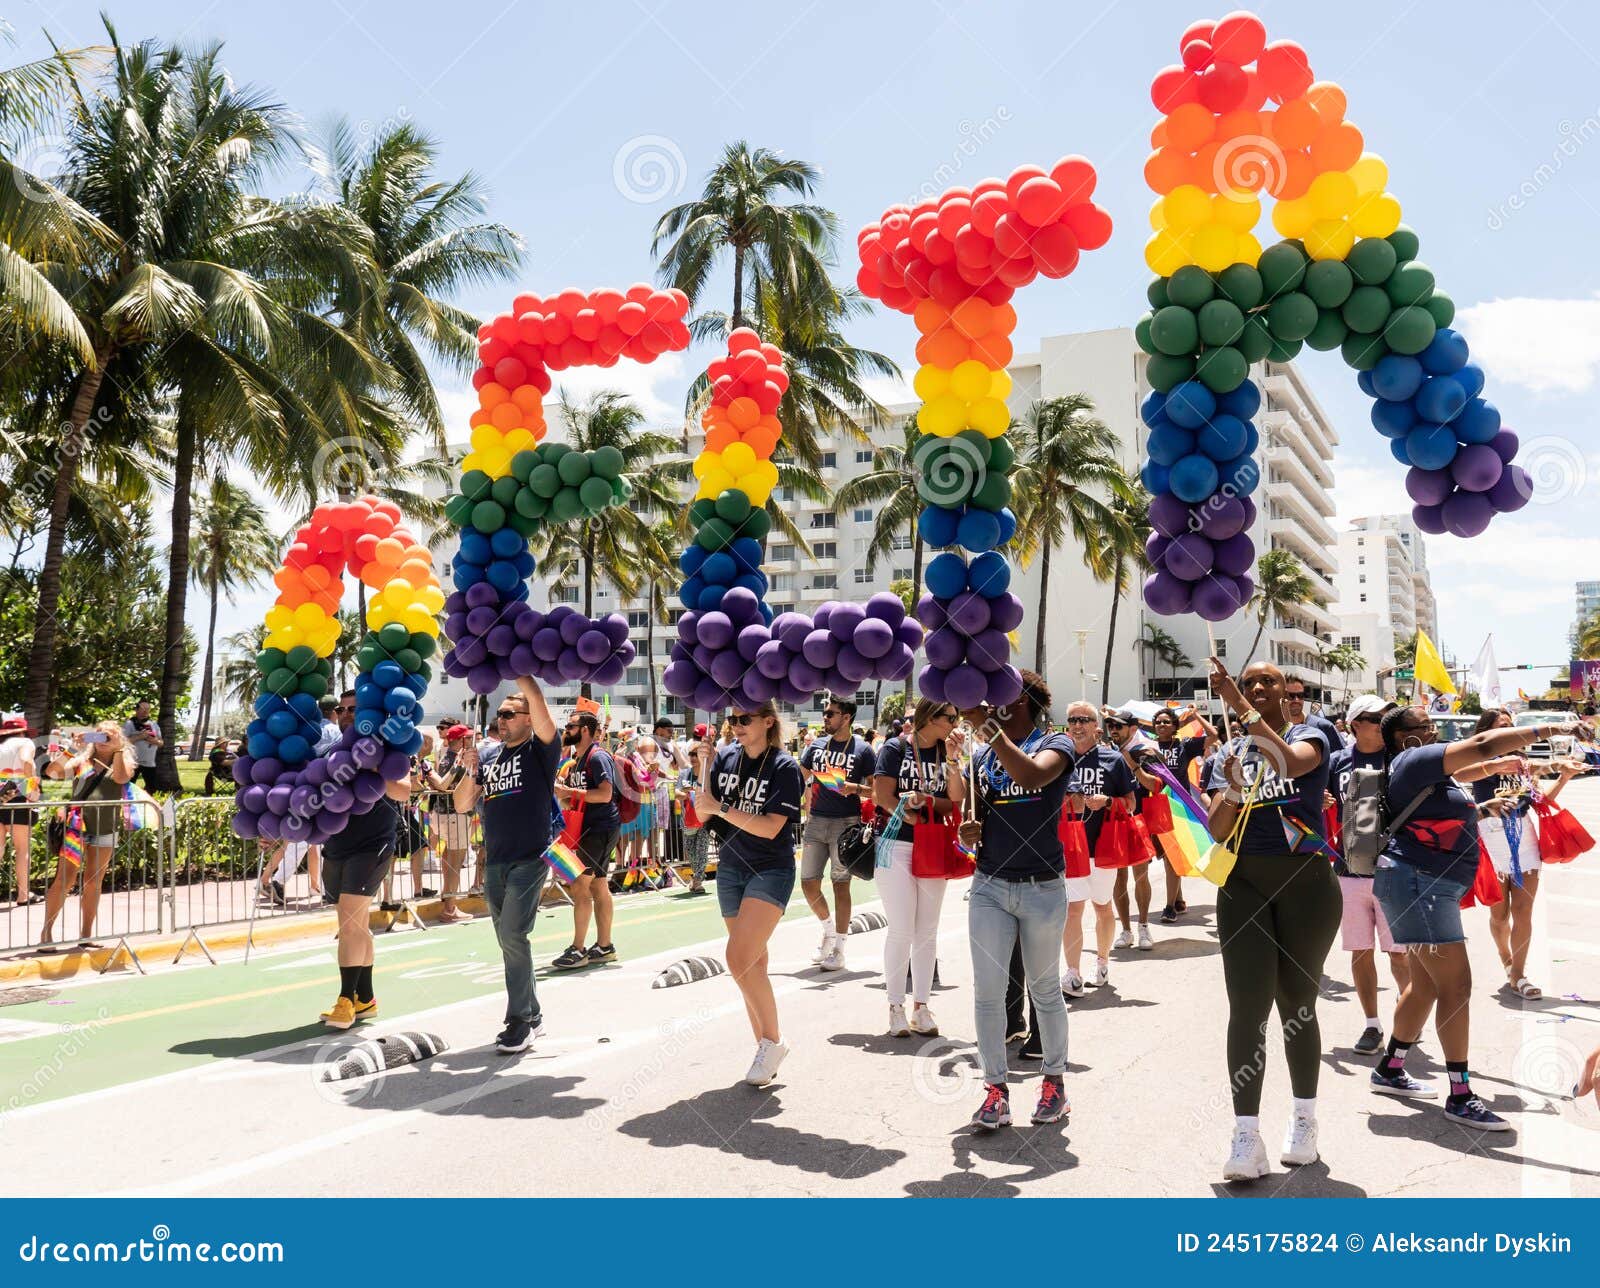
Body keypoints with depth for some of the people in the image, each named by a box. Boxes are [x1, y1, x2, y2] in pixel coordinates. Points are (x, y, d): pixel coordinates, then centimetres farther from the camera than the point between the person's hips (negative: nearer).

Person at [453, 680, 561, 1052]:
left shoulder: (540, 751, -2)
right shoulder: (489, 760, 13)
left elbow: (539, 707, -20)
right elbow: (462, 806, 9)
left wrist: (520, 672, -19)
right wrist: (470, 771, -6)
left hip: (530, 859, -6)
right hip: (494, 862, 7)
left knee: (512, 934, -16)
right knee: (509, 941, 11)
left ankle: (520, 1019, -6)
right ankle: (532, 1014, 23)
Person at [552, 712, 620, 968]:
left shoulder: (598, 757, -13)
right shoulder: (575, 762, 16)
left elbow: (605, 794, -24)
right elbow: (568, 804, 19)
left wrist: (569, 791, -20)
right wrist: (559, 790, -1)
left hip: (601, 828, -10)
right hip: (589, 829, 10)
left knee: (580, 885, -11)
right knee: (598, 886, 11)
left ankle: (577, 950, -7)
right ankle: (604, 947, 16)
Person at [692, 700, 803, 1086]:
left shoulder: (784, 767, -11)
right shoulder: (725, 758, 3)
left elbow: (770, 827, -19)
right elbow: (703, 814, 1)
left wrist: (719, 807, -21)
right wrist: (706, 768, -10)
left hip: (771, 870, -6)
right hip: (730, 868, 6)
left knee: (740, 957, -17)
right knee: (752, 961, 10)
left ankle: (772, 1040, -1)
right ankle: (765, 1047, 21)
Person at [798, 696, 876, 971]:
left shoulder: (862, 750, -2)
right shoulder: (816, 745, 10)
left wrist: (856, 788, -19)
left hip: (846, 823, -5)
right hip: (816, 821, 5)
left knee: (841, 884, 0)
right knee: (808, 882, 5)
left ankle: (839, 950, 9)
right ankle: (829, 930, 30)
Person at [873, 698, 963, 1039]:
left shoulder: (946, 753, 8)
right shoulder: (895, 748, -5)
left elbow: (956, 801, -2)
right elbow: (884, 798, -11)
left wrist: (951, 759, -12)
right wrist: (923, 816, -10)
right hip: (897, 847, -5)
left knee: (927, 931, 8)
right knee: (901, 930, -3)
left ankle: (921, 1007, 17)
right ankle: (896, 1008, 8)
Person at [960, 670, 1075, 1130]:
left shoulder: (1055, 743, -5)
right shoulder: (981, 755, 9)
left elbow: (1033, 776, -29)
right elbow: (973, 822, 12)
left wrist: (995, 732, -25)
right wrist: (968, 833, -10)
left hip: (1043, 887, -4)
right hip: (990, 885, 4)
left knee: (1044, 988, 10)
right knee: (987, 992, 1)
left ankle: (1054, 1080, 28)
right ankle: (995, 1088, 12)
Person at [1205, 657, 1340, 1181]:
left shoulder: (1310, 735, 1)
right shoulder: (1232, 750, 10)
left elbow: (1290, 762, -26)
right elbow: (1216, 831, 2)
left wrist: (1241, 705, -30)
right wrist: (1231, 789, -18)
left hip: (1305, 883, -2)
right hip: (1244, 885, 2)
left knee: (1297, 1004, 8)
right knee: (1247, 1008, -6)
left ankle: (1304, 1120, 27)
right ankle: (1246, 1135, -5)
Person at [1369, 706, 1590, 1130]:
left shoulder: (1425, 769, 19)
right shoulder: (1412, 761, -12)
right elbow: (1482, 745, -21)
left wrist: (1482, 809, 22)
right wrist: (1552, 728, -20)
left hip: (1432, 887, 11)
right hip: (1417, 883, -11)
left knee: (1426, 985, 15)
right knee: (1456, 985, -11)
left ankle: (1389, 1070, 27)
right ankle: (1460, 1098, -6)